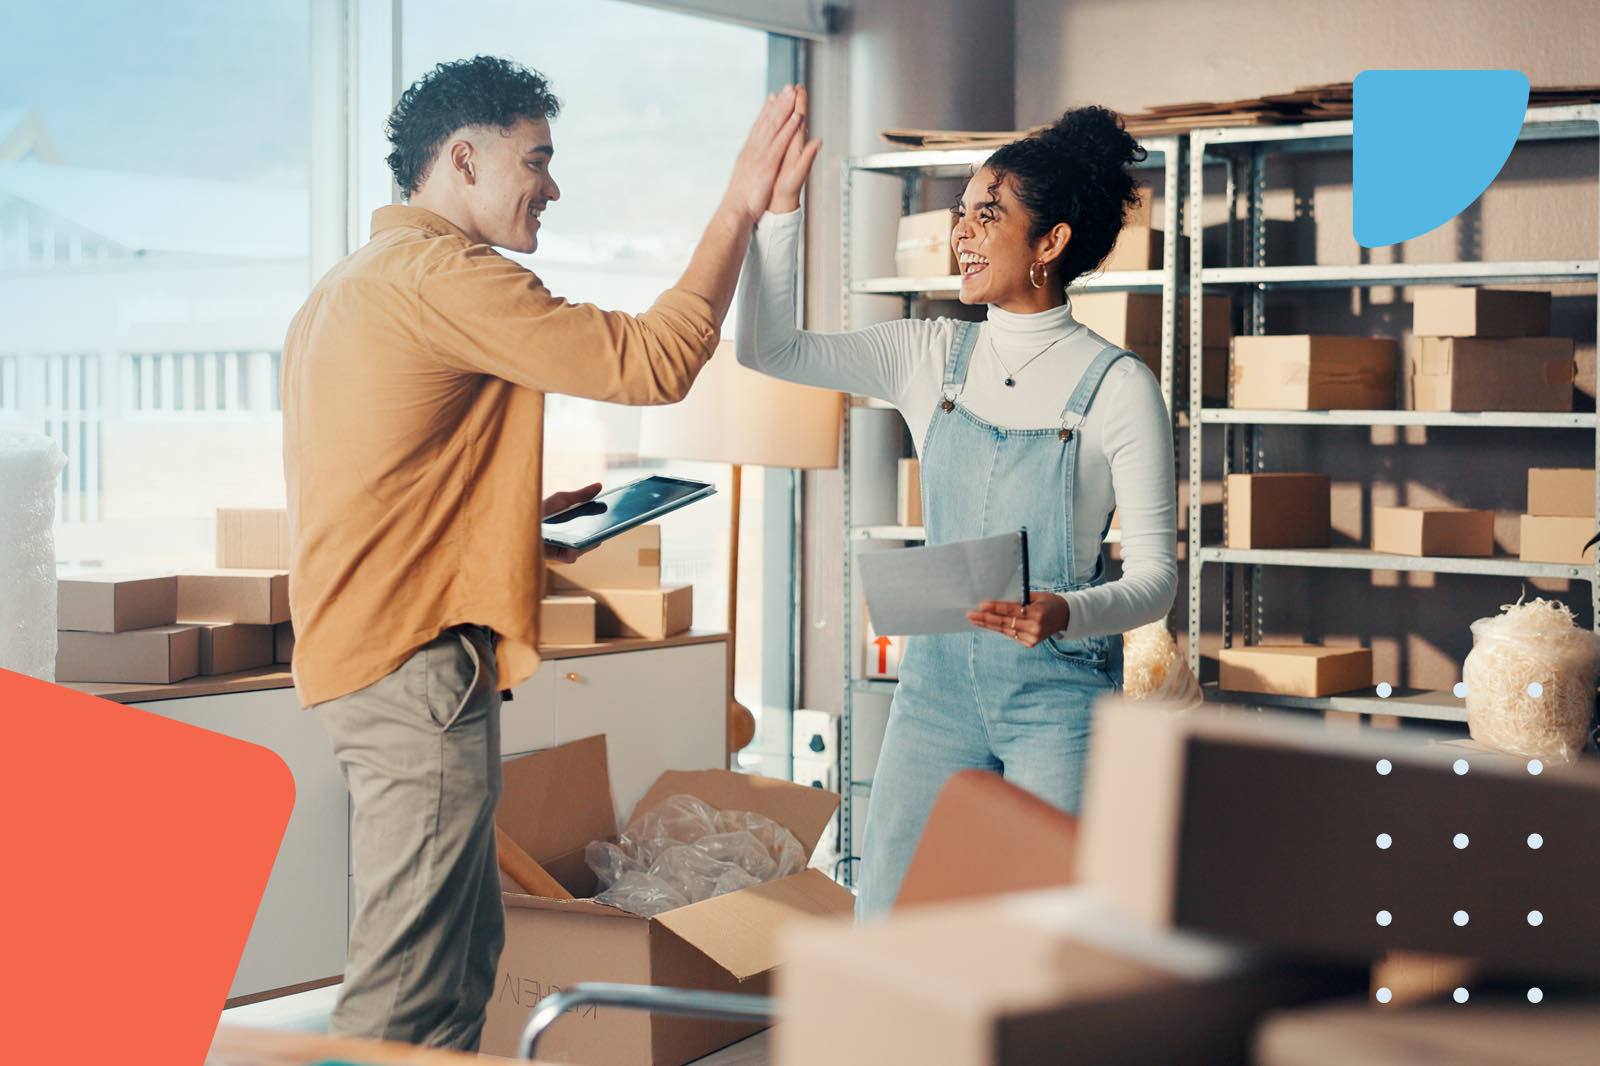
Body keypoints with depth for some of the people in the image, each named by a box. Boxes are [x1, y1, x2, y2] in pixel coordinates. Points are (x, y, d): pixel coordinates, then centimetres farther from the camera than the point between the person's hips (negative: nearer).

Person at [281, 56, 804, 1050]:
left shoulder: (347, 288, 21)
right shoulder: (441, 275, -13)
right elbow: (652, 361, -16)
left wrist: (525, 512, 22)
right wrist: (741, 206, -9)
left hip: (358, 653, 11)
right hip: (420, 664, -11)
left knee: (463, 950, 16)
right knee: (410, 985, -9)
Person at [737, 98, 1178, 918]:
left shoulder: (1117, 386, -8)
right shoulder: (932, 356, 5)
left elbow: (1156, 574, -8)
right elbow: (769, 348, 3)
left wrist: (1065, 614, -28)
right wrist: (780, 204, -4)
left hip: (1058, 692, -4)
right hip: (938, 679, 4)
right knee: (882, 933, 3)